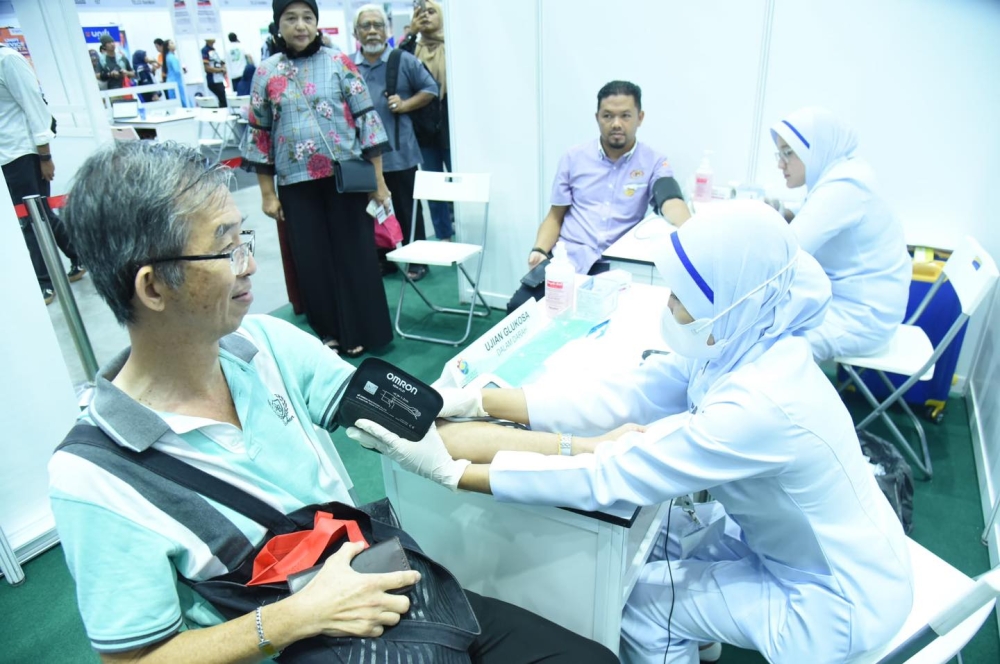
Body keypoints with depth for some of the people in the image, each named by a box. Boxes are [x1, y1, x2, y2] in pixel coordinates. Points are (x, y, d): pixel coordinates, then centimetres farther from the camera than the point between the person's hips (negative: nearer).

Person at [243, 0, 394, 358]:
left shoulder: (340, 63, 0)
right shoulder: (266, 73, 5)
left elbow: (366, 119, -1)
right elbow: (260, 135, 8)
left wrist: (379, 180, -5)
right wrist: (267, 193, 4)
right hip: (297, 183, 2)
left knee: (354, 254, 4)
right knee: (311, 260, 8)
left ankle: (361, 331, 18)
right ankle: (328, 331, 24)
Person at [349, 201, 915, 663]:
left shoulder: (760, 403, -38)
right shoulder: (736, 348, -13)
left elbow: (604, 478, -35)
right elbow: (616, 397, -14)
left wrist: (449, 469, -31)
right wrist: (477, 401, -19)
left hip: (841, 596, -7)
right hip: (792, 540, 7)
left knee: (648, 603, -2)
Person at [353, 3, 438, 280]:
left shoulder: (404, 60, 1)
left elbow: (430, 89, 4)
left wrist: (405, 105, -10)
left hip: (399, 152, -3)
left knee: (407, 210, 5)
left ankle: (417, 261, 17)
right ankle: (382, 260, 26)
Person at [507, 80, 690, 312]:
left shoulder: (654, 162, 5)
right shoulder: (574, 157, 10)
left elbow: (671, 203, -14)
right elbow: (555, 216, 13)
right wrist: (539, 250, -7)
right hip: (567, 255, 1)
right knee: (520, 307, -20)